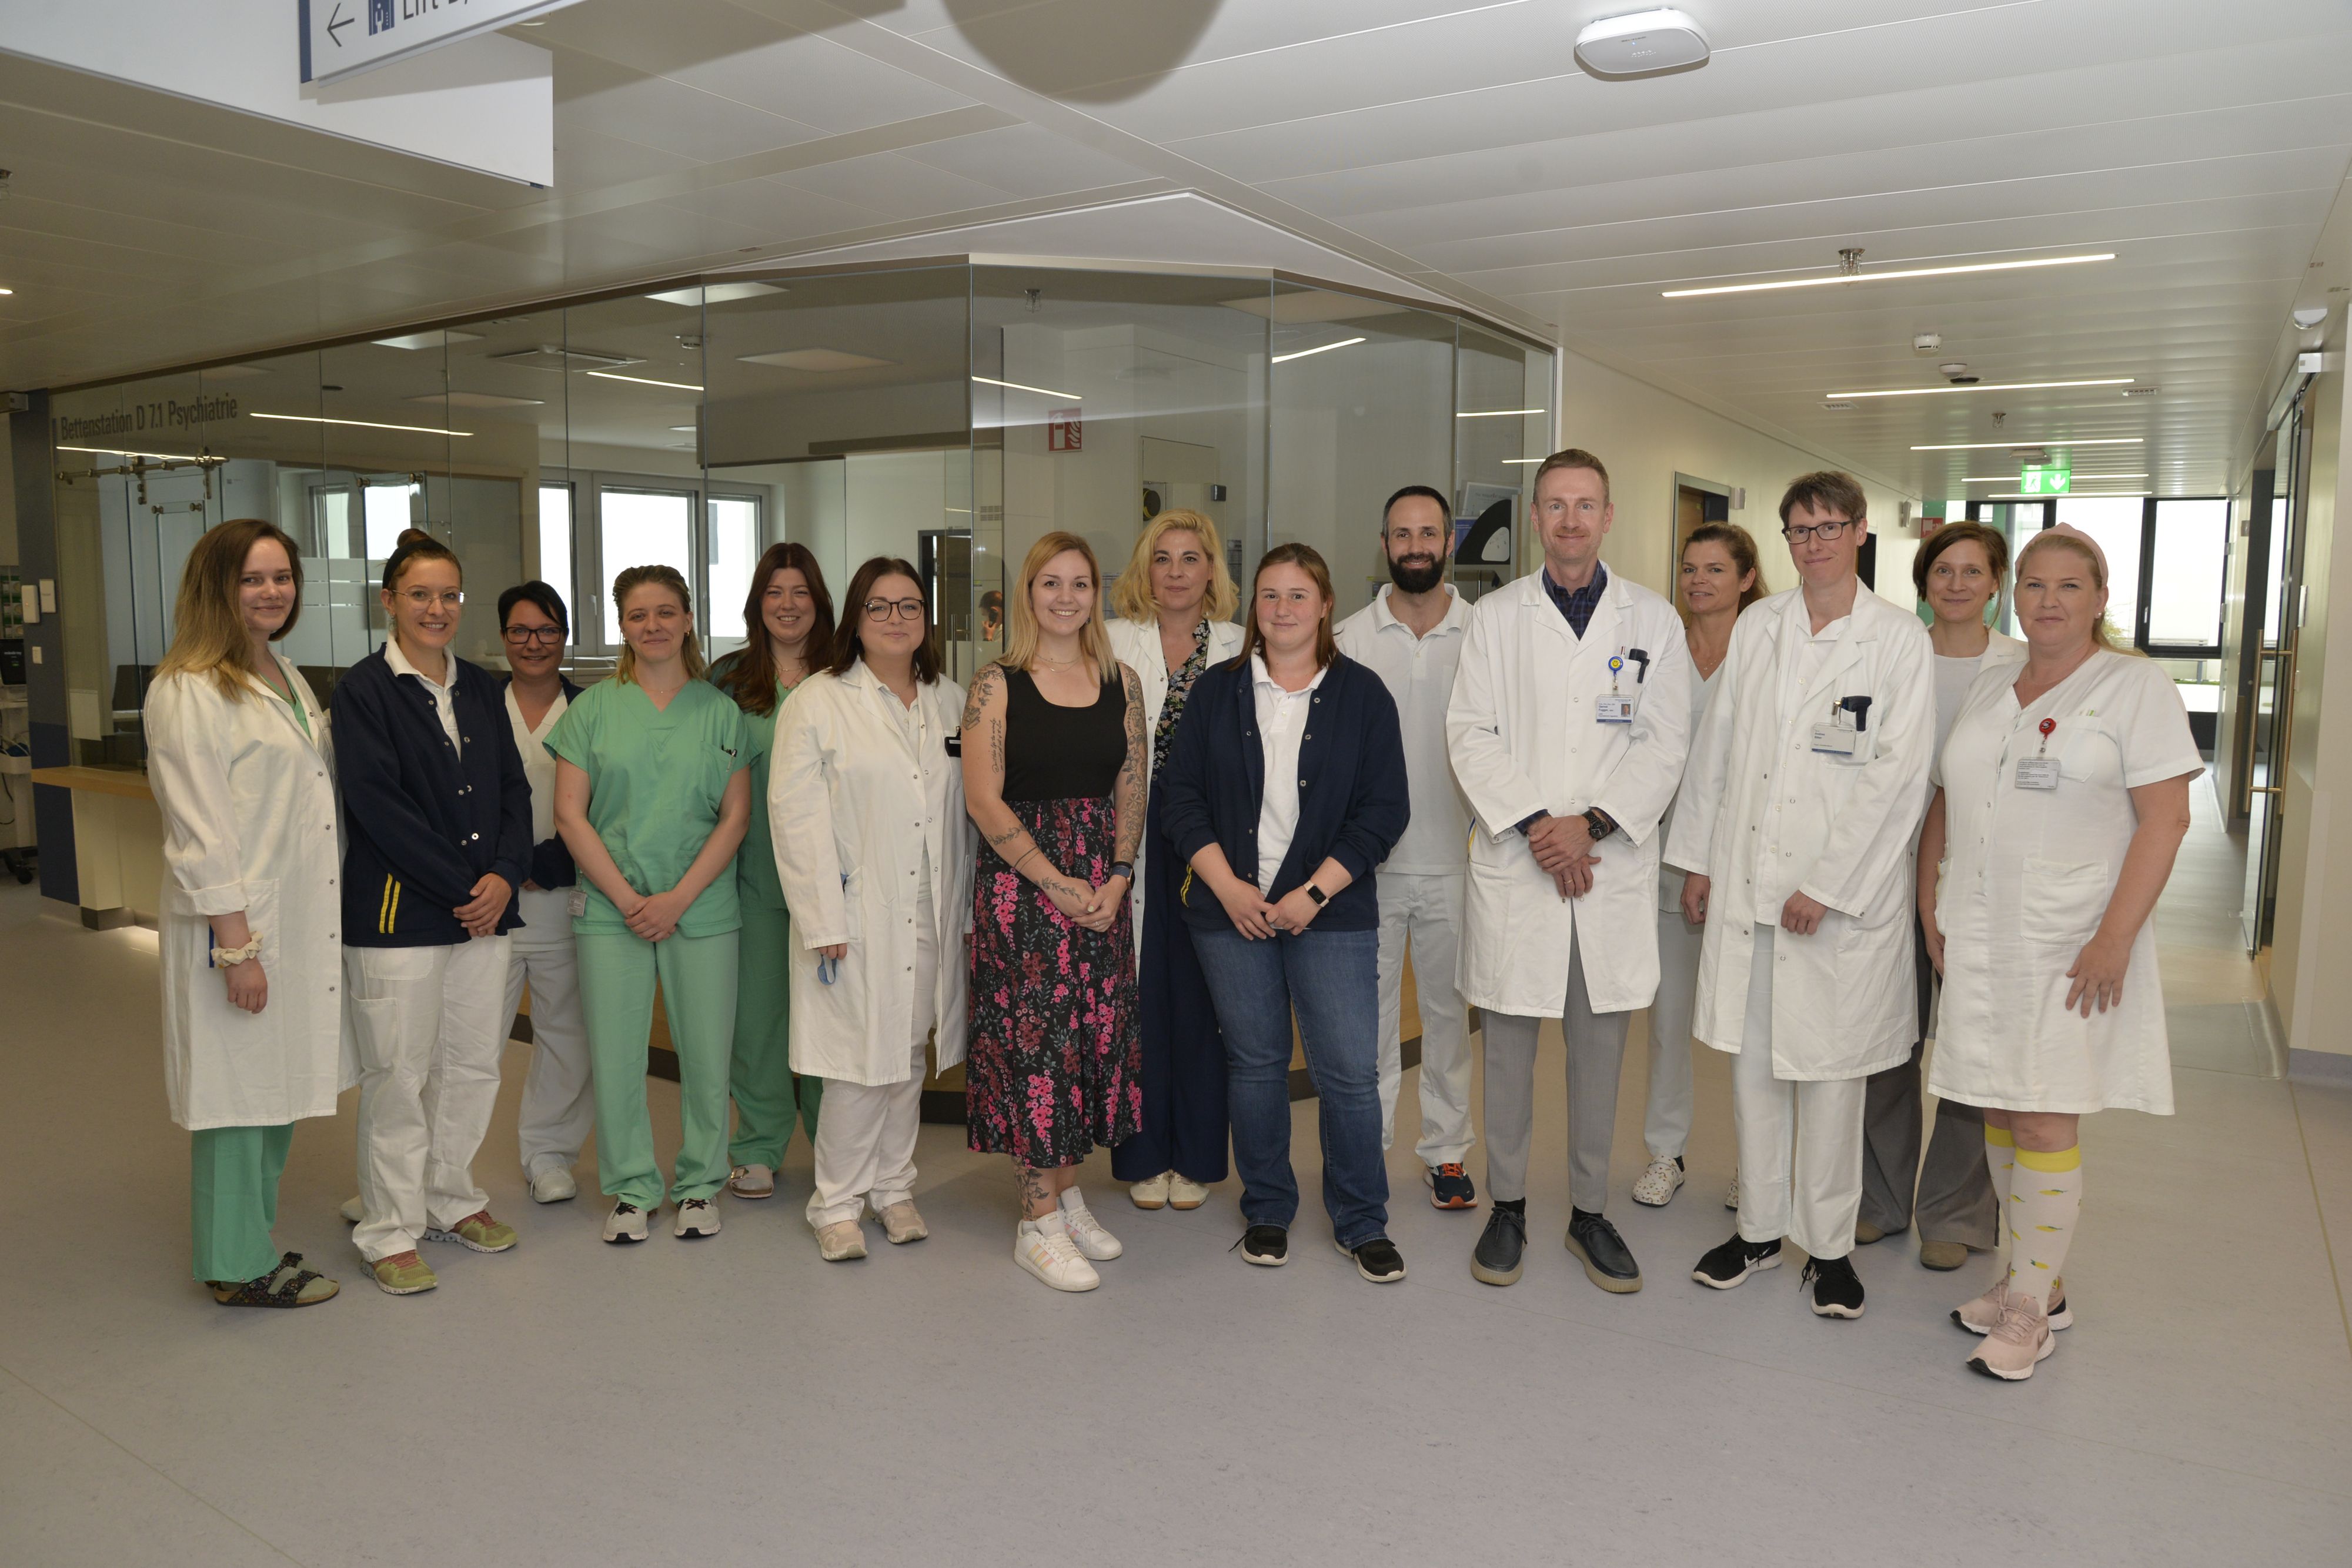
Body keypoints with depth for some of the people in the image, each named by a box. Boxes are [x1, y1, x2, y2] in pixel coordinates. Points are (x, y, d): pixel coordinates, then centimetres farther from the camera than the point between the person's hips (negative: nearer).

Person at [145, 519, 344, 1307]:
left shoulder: (286, 675, 15)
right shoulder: (188, 691, -12)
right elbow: (199, 833, -17)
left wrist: (333, 908, 17)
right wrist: (236, 944, -19)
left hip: (304, 919, 8)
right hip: (238, 926, -8)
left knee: (282, 1090, 15)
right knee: (238, 1094, 2)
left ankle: (250, 1242, 30)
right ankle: (238, 1266, 17)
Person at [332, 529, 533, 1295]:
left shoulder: (479, 687, 12)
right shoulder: (363, 689, -5)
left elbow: (514, 788, 10)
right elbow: (374, 802, -13)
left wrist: (504, 875, -6)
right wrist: (461, 885, -14)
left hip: (486, 910, 6)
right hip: (397, 911, -5)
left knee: (474, 1065, 12)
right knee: (397, 1075, 2)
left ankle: (453, 1201, 29)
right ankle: (391, 1230, 15)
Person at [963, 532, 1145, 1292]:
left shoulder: (1121, 681, 8)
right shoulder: (997, 686, -5)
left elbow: (1132, 788, 7)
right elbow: (984, 801, -10)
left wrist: (1116, 878, -6)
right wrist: (1058, 884, -13)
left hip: (1104, 890, 4)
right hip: (1021, 883, -4)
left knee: (1093, 1034, 9)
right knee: (1031, 1037, -1)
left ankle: (1067, 1193, 25)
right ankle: (1038, 1221, 10)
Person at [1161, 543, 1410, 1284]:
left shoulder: (1363, 694, 3)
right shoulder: (1217, 690, 7)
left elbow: (1384, 809, -2)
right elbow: (1182, 794, 4)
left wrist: (1315, 893, -10)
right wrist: (1227, 886, -8)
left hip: (1330, 911, -1)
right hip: (1231, 909, 2)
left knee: (1350, 1070, -3)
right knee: (1254, 1061, 9)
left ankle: (1362, 1223, 15)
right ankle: (1266, 1212, 25)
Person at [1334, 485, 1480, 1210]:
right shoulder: (1350, 639, 1)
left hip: (1453, 859, 1)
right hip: (1370, 859, 0)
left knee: (1448, 1008, 12)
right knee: (1369, 1012, 8)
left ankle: (1445, 1149, 26)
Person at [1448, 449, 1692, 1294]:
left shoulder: (1653, 620, 6)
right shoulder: (1496, 615, 6)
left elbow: (1665, 745, 1)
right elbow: (1471, 735, -1)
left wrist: (1590, 824, -12)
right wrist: (1534, 824, -13)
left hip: (1613, 867, 1)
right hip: (1513, 865, 0)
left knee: (1601, 1044, 9)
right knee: (1508, 1040, 6)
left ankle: (1590, 1211, 23)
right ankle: (1507, 1206, 21)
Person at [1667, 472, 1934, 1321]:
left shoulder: (1899, 638, -3)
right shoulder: (1755, 627, 9)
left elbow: (1898, 774, -9)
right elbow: (1717, 746, 12)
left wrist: (1826, 885, -13)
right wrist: (1697, 857, 10)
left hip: (1844, 891, -3)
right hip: (1745, 883, 4)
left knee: (1828, 1068, 5)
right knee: (1752, 1062, 10)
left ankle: (1829, 1243, 21)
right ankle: (1759, 1228, 25)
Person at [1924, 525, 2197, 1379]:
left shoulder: (2136, 685, -4)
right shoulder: (1987, 686, 13)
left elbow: (2165, 819, -11)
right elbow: (1944, 802, 17)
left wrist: (2114, 939, -17)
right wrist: (1931, 906, 10)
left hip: (2071, 948, -5)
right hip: (1980, 940, 5)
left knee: (2045, 1122, -3)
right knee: (1999, 1115, 11)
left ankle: (2032, 1307, 10)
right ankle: (2030, 1280, 26)